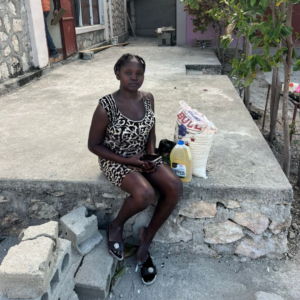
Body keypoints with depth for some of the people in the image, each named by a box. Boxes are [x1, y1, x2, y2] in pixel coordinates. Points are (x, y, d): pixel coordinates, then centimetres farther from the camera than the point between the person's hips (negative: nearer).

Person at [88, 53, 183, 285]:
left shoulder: (148, 99, -4)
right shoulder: (106, 107, -21)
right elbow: (94, 145, -12)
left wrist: (151, 154, -8)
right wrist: (127, 160, -18)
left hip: (143, 157, 6)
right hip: (115, 161, -5)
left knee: (175, 187, -18)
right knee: (145, 194, -32)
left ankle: (147, 239, 2)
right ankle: (117, 226, 4)